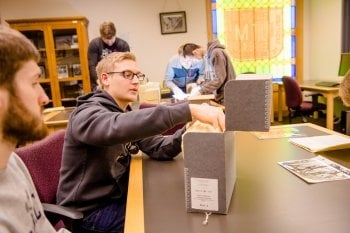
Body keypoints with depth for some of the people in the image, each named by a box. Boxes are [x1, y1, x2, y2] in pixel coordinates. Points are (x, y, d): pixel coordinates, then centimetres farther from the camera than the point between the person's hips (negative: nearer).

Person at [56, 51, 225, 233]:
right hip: (90, 212, -7)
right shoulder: (88, 114, -21)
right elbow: (118, 127, -45)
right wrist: (189, 110, -51)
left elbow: (158, 148, -4)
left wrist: (189, 131, -24)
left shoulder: (125, 114, 6)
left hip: (117, 197, 7)